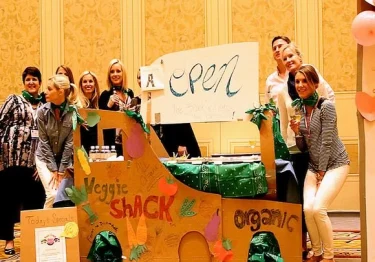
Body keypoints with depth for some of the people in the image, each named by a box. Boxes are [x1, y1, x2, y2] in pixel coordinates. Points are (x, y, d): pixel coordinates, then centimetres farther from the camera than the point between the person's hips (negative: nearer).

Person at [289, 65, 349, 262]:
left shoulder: (326, 106, -14)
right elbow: (303, 148, 8)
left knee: (318, 208, -19)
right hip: (314, 166, 5)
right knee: (308, 208, -13)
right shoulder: (298, 109, 5)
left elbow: (327, 142, -16)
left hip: (334, 163, -5)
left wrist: (321, 172, -12)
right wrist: (297, 132, -11)